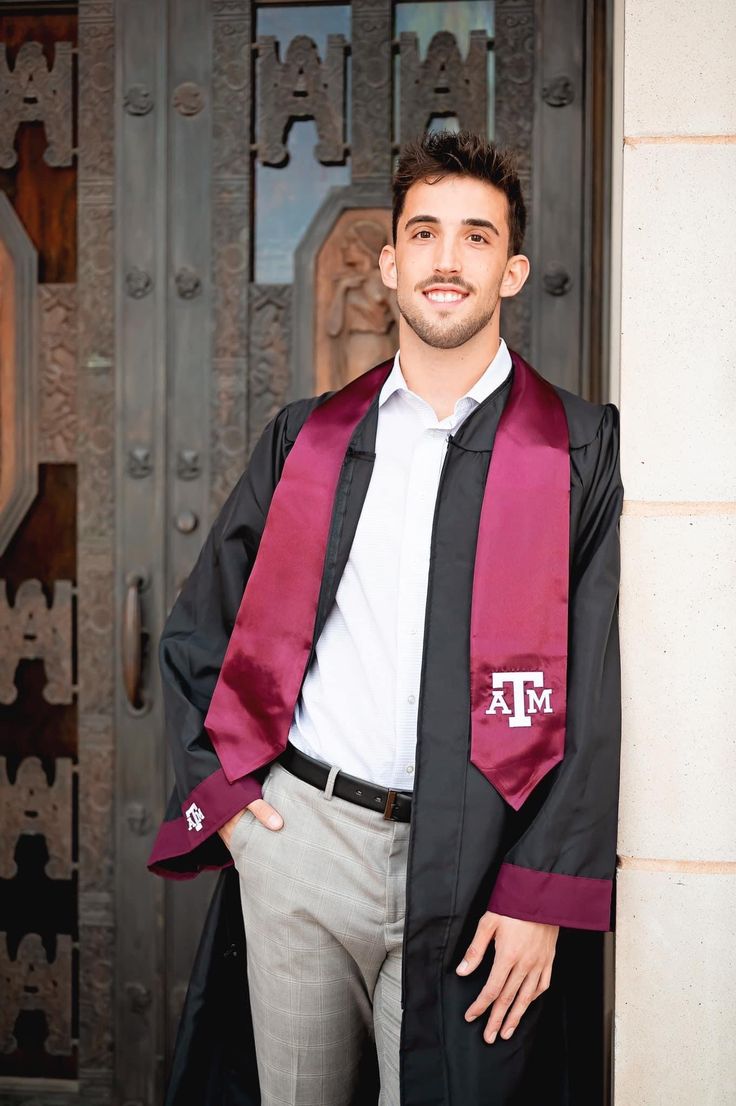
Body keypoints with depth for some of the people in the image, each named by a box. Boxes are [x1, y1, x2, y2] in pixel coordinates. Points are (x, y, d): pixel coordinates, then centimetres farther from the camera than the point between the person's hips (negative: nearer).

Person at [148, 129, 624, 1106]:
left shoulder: (582, 450, -1)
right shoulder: (308, 437, 9)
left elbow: (601, 694, -5)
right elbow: (197, 632, 16)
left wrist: (540, 891, -11)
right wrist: (215, 787, 5)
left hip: (468, 870, -2)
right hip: (296, 833, 3)